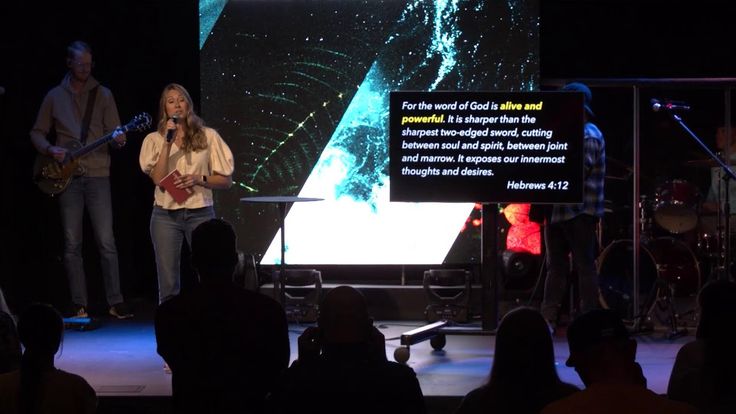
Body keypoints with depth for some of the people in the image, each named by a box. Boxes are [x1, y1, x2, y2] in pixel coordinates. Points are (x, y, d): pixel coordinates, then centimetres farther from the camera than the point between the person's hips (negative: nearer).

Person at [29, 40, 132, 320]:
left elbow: (114, 131, 3)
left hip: (98, 174, -1)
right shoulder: (54, 97, 9)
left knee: (106, 242, -7)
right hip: (67, 177, 1)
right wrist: (50, 149, -6)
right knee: (72, 244, 1)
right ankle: (79, 305, 4)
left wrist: (118, 140, -20)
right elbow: (37, 133, 14)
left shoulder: (103, 95, 7)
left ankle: (115, 301, -3)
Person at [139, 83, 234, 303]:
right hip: (166, 215, 0)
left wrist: (199, 179, -11)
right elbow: (158, 179, -9)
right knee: (169, 286, 1)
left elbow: (226, 180, 6)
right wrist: (168, 143, -13)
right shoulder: (155, 139, 5)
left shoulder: (208, 136, 5)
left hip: (200, 213, 0)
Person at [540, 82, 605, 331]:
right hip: (558, 208, 9)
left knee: (584, 265, -5)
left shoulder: (589, 135, -9)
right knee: (556, 265, 8)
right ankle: (548, 320, 9)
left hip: (580, 210, -9)